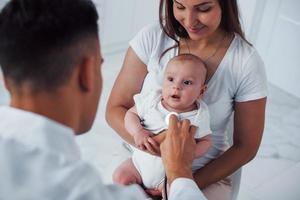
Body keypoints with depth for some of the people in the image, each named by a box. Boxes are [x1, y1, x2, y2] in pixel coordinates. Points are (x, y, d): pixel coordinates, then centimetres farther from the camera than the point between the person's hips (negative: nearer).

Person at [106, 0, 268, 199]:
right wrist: (145, 140, -23)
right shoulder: (153, 37, -7)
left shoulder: (248, 63, -11)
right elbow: (115, 108, -2)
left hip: (206, 173, 0)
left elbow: (245, 146, -3)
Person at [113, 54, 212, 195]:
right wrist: (137, 131, -20)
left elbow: (205, 141, -2)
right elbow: (131, 113, 0)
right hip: (140, 161, 3)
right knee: (120, 177, -11)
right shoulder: (152, 100, -7)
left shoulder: (199, 115, -11)